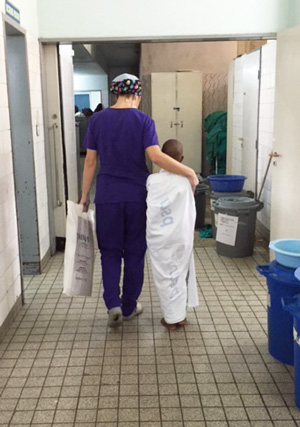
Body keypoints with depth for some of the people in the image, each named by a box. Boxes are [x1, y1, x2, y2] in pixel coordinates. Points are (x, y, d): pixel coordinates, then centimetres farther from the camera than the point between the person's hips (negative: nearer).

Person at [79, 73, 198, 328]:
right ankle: (129, 307, 21)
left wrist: (85, 195, 10)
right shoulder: (143, 120, -6)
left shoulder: (97, 120, 1)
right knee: (134, 252, 12)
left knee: (110, 251, 12)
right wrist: (189, 172, -13)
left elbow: (90, 161, 3)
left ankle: (113, 304, -2)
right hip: (137, 196, -1)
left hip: (107, 196, 1)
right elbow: (156, 156, -19)